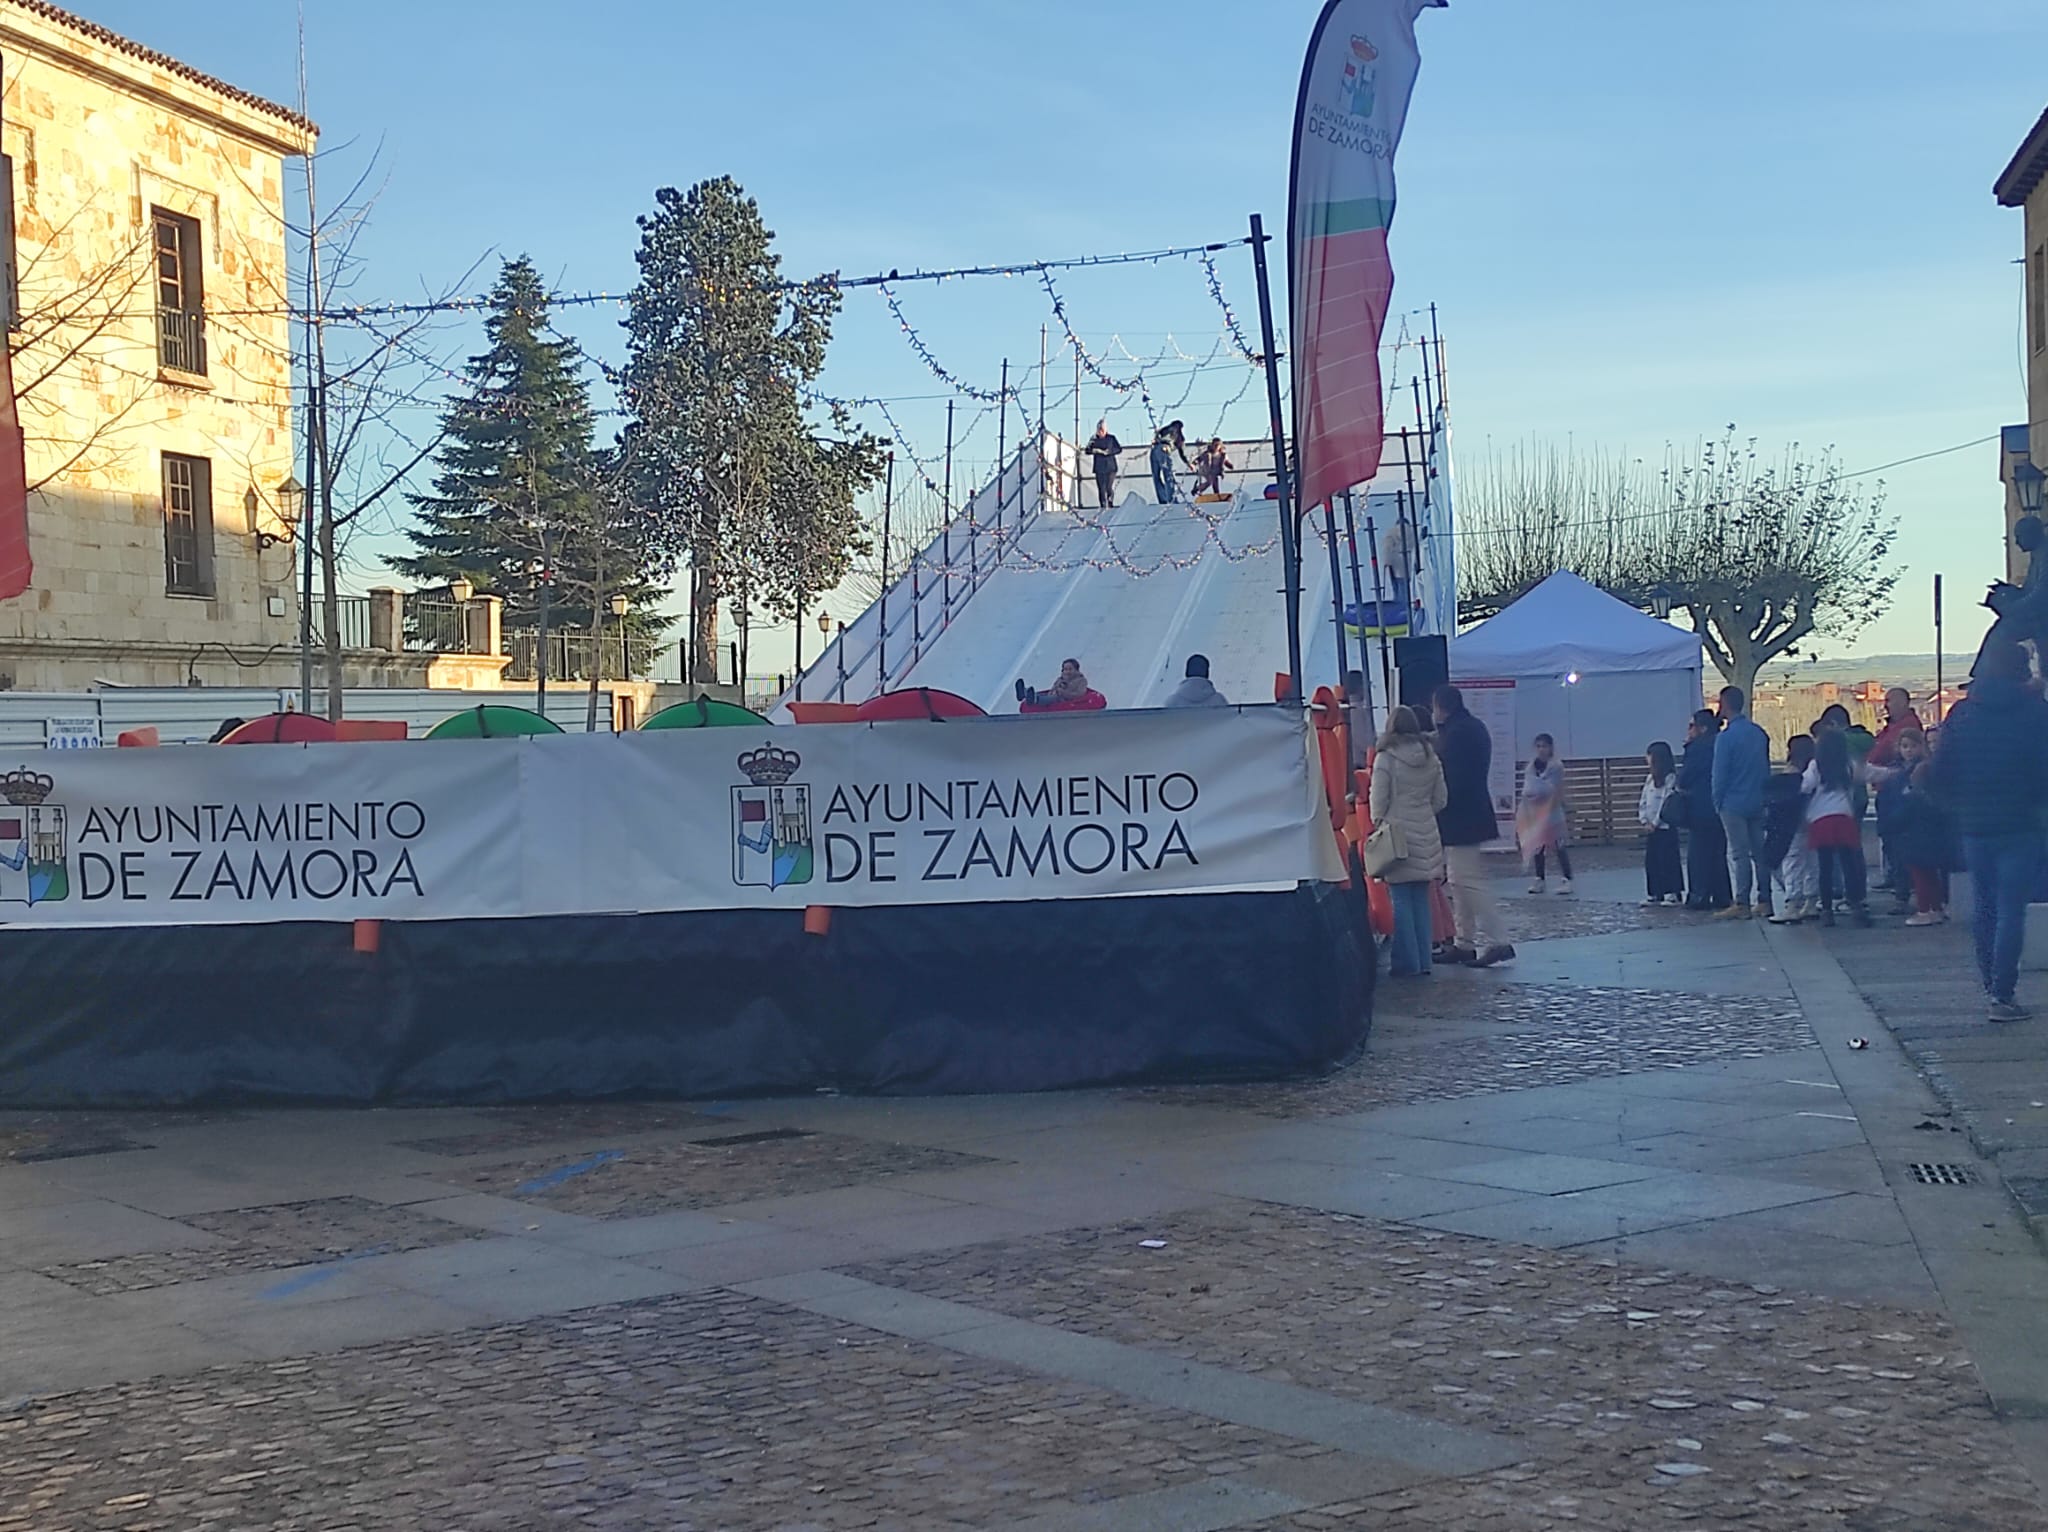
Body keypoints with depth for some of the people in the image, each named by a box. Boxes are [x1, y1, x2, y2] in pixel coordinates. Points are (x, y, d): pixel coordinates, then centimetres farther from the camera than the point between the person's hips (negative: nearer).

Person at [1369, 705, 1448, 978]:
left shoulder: (1385, 759, -9)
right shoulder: (1431, 758, 6)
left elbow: (1378, 799, -8)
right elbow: (1441, 799, 10)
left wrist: (1378, 822, 8)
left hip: (1397, 833, -5)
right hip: (1426, 835, 5)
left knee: (1401, 900, -1)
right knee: (1421, 899, 10)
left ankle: (1407, 963, -2)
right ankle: (1423, 961, 12)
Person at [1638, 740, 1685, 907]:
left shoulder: (1670, 779, -10)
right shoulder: (1650, 779, 14)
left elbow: (1667, 803, -15)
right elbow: (1643, 802, 14)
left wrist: (1655, 823, -14)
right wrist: (1644, 821, 1)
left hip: (1665, 826, -8)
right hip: (1650, 827, 8)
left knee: (1668, 859, -6)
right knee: (1651, 860, 8)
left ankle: (1674, 893, -2)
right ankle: (1655, 894, 13)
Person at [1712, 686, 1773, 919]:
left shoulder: (1726, 737, -14)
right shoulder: (1759, 733, 7)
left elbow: (1720, 774, -12)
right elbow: (1767, 768, 13)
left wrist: (1717, 802, -2)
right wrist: (1763, 795, 18)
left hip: (1734, 804, -6)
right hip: (1758, 803, 6)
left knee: (1738, 854, -4)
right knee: (1760, 851, 9)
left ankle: (1742, 904, -4)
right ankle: (1764, 901, 11)